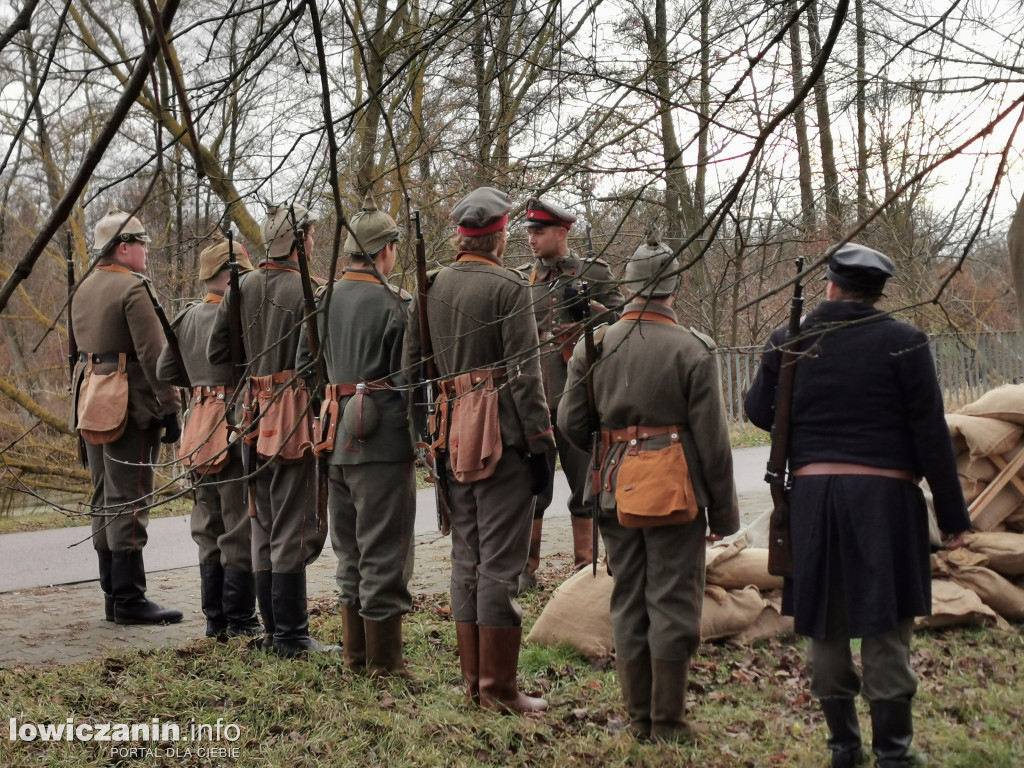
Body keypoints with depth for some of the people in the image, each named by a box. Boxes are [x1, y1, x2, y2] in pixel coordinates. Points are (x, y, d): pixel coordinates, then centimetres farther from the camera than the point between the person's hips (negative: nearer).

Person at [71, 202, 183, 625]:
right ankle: (129, 600, -5)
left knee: (105, 502, 11)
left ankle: (113, 595, 17)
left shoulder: (83, 289, 15)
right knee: (129, 503, -7)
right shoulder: (133, 289, -12)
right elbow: (152, 353, -17)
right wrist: (170, 407, -14)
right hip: (130, 407, -9)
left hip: (93, 405, 9)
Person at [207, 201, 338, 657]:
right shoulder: (305, 292, -13)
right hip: (293, 417, -7)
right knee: (293, 528, -2)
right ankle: (292, 636, 2)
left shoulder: (242, 287, 7)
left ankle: (273, 628, 22)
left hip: (254, 413, 7)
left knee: (263, 525, 14)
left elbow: (215, 352, 9)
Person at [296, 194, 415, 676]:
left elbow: (304, 369, 13)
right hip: (383, 442, -7)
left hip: (336, 442, 7)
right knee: (384, 551, 0)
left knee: (350, 550, 16)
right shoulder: (394, 306, -12)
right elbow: (408, 381, -13)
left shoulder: (323, 301, 8)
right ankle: (384, 662, 5)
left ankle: (355, 653, 24)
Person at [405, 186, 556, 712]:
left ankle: (473, 679, 20)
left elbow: (411, 365, 13)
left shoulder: (429, 287, 11)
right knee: (500, 560, -3)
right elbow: (525, 373, -13)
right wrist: (540, 446, -10)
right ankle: (498, 687, 1)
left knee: (466, 556, 13)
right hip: (502, 433, -7)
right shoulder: (507, 286, -8)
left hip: (453, 436, 7)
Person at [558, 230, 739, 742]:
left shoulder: (592, 345, 1)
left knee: (627, 601, 12)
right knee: (672, 602, 3)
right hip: (675, 490, -4)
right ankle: (668, 723, 8)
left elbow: (570, 424, 4)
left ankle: (638, 718, 19)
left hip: (616, 490, 4)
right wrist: (723, 510, 1)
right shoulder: (692, 350, -9)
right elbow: (712, 440, -7)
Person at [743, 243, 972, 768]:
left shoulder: (789, 343, 1)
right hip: (884, 496, -2)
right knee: (885, 626, 3)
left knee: (825, 625, 11)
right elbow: (931, 435, -6)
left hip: (811, 496, 2)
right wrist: (953, 515, 0)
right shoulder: (902, 343, -5)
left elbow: (758, 411, 12)